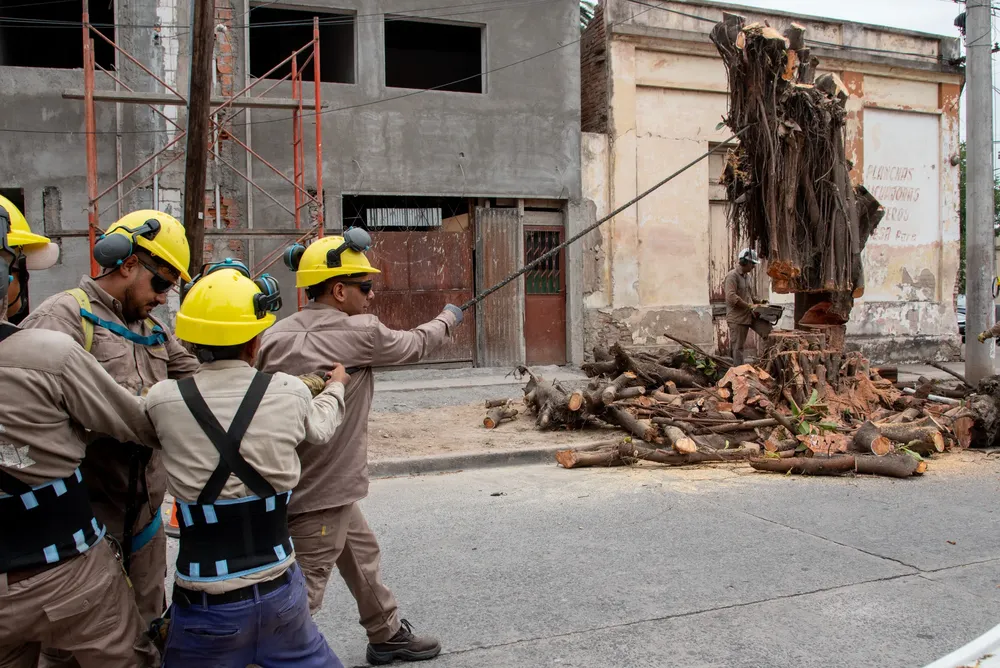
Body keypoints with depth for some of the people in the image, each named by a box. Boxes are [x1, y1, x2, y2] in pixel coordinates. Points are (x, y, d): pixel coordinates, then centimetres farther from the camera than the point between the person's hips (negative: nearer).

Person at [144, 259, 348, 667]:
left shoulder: (163, 400, -15)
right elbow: (320, 427, 12)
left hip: (207, 607, -1)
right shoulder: (289, 393, -10)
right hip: (281, 593, 2)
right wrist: (335, 386, 34)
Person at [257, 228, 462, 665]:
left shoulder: (276, 336, 1)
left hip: (290, 479, 8)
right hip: (324, 490, -8)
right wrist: (448, 319, 22)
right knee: (304, 590, 0)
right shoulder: (359, 333, -15)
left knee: (363, 555, 24)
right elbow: (414, 346, 3)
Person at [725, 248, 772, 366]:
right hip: (737, 318, -8)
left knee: (769, 331, -1)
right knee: (738, 347, -2)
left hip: (750, 315, 8)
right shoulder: (732, 276, -14)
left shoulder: (747, 276, 13)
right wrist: (750, 306, -23)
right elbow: (731, 297, -25)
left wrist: (758, 302, 10)